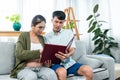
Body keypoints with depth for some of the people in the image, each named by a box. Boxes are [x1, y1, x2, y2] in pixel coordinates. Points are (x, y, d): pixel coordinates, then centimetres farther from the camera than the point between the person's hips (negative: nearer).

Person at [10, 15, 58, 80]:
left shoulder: (42, 38, 17)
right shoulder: (23, 36, 2)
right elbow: (19, 54, -12)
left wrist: (47, 63, -5)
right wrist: (38, 52, -19)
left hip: (41, 68, 4)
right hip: (25, 68, -4)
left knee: (52, 74, -29)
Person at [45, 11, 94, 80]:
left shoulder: (69, 32, 13)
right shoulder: (47, 36, 10)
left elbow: (72, 50, 2)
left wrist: (67, 55, -23)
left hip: (69, 62, 3)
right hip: (55, 63, -2)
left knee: (88, 70, -23)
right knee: (62, 72, -38)